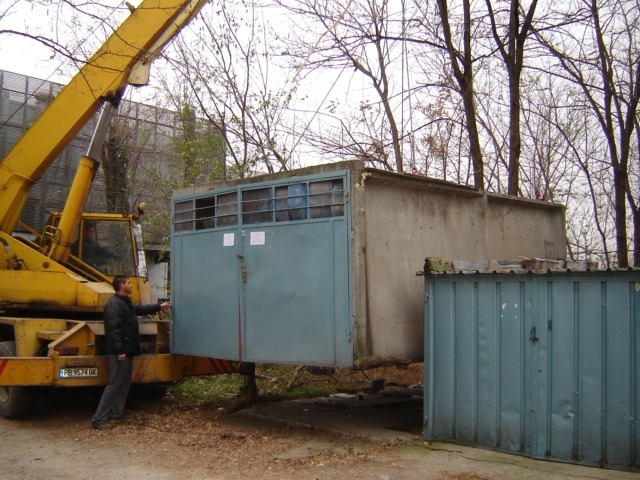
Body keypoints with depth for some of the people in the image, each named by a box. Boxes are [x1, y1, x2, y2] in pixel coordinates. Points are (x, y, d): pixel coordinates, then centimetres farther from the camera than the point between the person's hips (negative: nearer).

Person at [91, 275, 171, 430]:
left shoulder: (126, 303, 17)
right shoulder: (114, 304, -17)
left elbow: (141, 309, 35)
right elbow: (114, 329, -24)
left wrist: (159, 306, 39)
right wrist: (119, 351, -27)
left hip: (127, 352, 11)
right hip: (119, 353, -11)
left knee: (124, 384, 14)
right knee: (114, 384, -10)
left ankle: (116, 414, 21)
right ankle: (98, 419, -7)